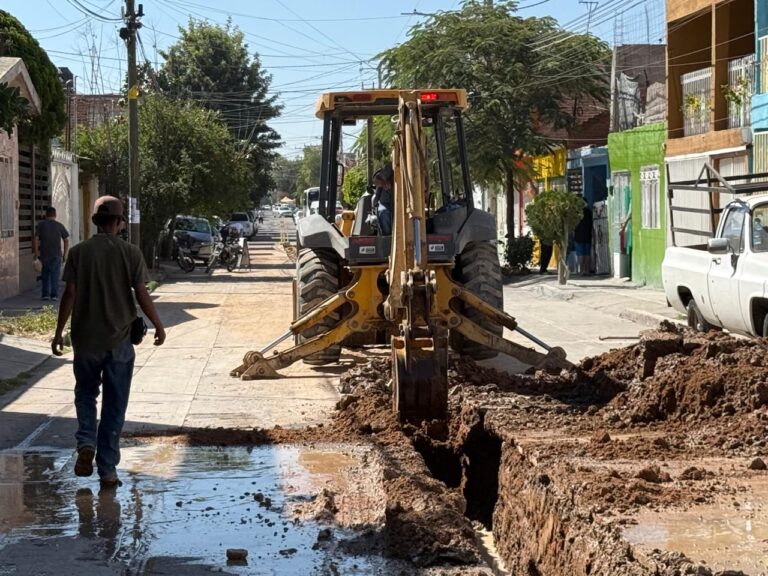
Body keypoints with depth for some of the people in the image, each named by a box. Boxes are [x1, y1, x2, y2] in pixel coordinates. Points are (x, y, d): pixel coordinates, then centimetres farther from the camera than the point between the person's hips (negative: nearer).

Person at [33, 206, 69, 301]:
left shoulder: (41, 225, 0)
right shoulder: (59, 225, 1)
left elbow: (35, 239, -6)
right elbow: (66, 240, 0)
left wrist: (36, 253, -1)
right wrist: (65, 254, 6)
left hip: (44, 254, 1)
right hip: (56, 254, -1)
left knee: (45, 273, 13)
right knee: (55, 274, 3)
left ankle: (45, 294, 10)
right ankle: (54, 294, -2)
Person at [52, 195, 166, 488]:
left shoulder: (79, 252, -4)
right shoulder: (130, 253, -6)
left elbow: (70, 294, -6)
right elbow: (141, 295, -6)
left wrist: (59, 332, 2)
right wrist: (158, 326, 7)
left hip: (86, 339, 1)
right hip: (119, 340, -1)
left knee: (85, 394, 21)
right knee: (114, 406, 7)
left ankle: (86, 442, -3)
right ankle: (107, 470, 8)